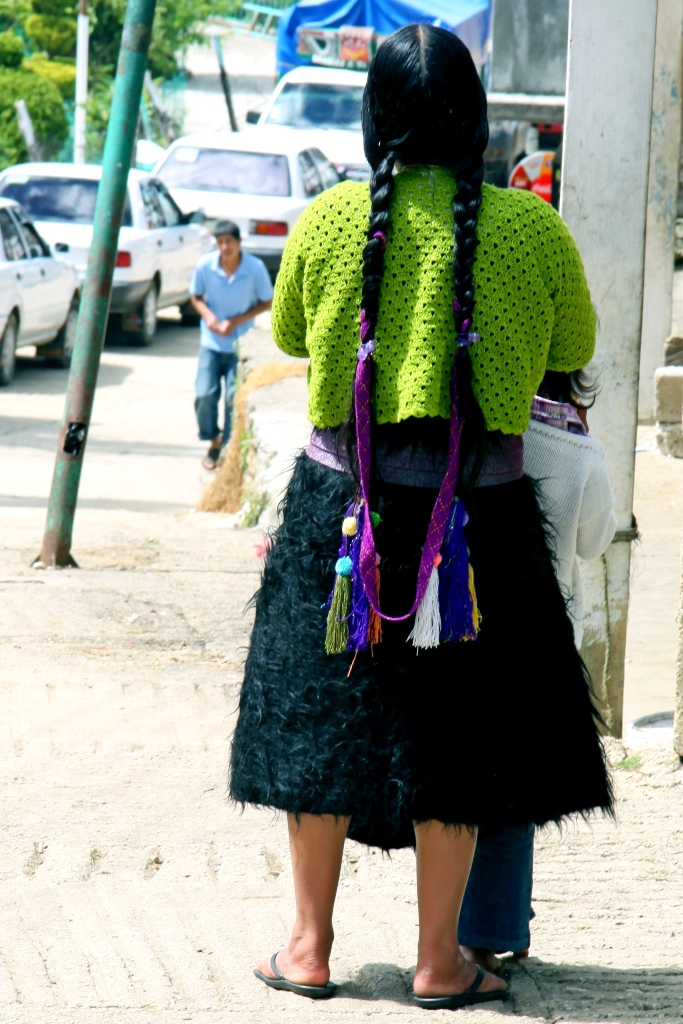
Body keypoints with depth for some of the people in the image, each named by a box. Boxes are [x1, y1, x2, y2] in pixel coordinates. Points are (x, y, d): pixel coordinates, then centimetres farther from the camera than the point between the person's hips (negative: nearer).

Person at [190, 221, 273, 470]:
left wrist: (236, 321, -13)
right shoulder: (205, 265, -10)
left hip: (240, 343, -1)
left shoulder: (255, 268, -14)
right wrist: (207, 315, -16)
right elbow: (196, 296, 5)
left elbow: (266, 302, -2)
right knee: (205, 394, -7)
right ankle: (213, 441, 18)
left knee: (235, 397, -6)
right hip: (211, 341, 1)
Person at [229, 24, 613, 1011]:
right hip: (479, 506, -1)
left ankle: (310, 947, 18)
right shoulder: (531, 230, -6)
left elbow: (289, 331, 14)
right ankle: (440, 960, 13)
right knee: (453, 733, 9)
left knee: (323, 715, 12)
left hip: (343, 497, 1)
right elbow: (574, 348, 10)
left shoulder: (332, 220, -4)